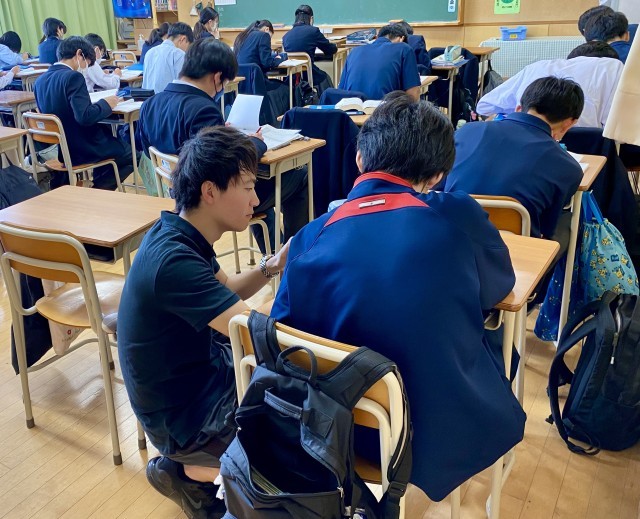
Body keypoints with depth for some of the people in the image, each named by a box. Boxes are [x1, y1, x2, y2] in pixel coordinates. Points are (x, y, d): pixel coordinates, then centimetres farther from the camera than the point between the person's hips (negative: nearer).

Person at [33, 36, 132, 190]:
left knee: (106, 131, 32)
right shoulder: (73, 77, -19)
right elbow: (85, 117, -28)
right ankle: (98, 191, 7)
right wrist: (106, 103, -11)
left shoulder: (40, 80, 5)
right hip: (81, 151, -8)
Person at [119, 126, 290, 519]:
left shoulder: (182, 234, -4)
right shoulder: (173, 260, -32)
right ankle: (188, 472, 8)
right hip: (183, 417, -9)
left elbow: (226, 293, 11)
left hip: (204, 373, 9)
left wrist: (272, 267, -9)